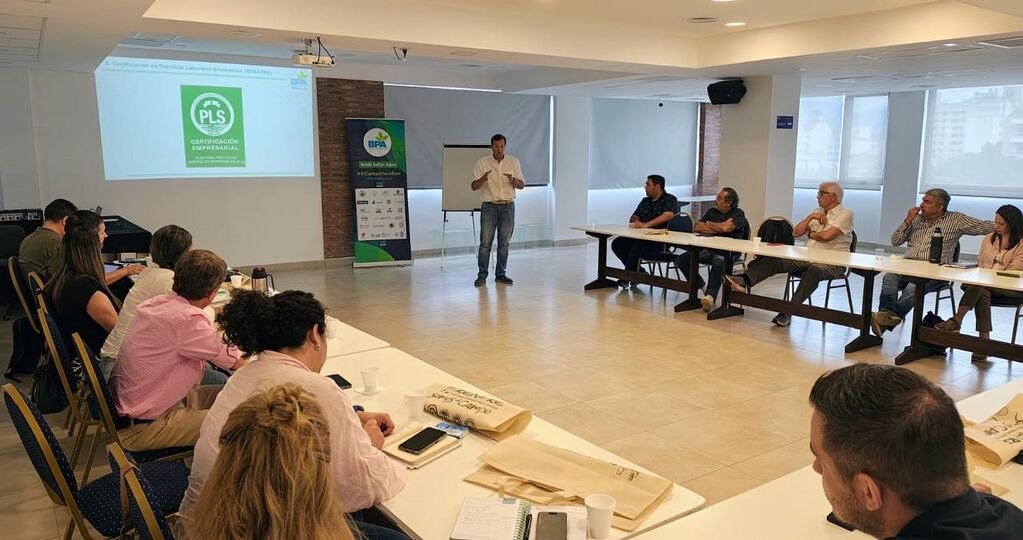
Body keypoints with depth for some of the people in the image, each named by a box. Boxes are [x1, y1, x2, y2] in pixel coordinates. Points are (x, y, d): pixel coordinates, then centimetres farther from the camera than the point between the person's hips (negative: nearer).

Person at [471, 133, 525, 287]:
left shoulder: (514, 162, 4)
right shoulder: (482, 163, -1)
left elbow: (522, 185, 3)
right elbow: (474, 186, -3)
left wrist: (513, 180, -19)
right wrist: (483, 179, -24)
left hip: (508, 206, 2)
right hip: (489, 206, -2)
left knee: (504, 242, 5)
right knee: (485, 242, -5)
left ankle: (501, 274, 14)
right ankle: (482, 275, 1)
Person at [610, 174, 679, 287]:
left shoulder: (670, 200, -1)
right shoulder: (645, 201, 23)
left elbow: (668, 216, -19)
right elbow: (634, 217, 20)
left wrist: (646, 224, -26)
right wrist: (634, 221, -6)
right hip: (642, 236, 8)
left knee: (638, 245, -35)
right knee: (617, 244, -13)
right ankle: (639, 272, -6)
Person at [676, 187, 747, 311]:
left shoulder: (738, 213, 1)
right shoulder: (712, 211, 19)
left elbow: (726, 228, -19)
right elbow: (697, 228, 6)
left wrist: (709, 224, 1)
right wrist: (718, 229, -4)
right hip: (709, 249, 6)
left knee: (718, 263, -41)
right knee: (681, 259, -13)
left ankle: (710, 296, -48)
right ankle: (701, 286, 0)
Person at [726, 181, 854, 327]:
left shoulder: (845, 214, -1)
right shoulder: (817, 212, 20)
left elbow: (827, 235, -18)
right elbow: (795, 233, 11)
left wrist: (810, 233, 1)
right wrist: (810, 217, -1)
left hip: (832, 263, -6)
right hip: (807, 257, 7)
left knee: (814, 270, -40)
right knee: (774, 260, -15)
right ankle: (744, 281, -37)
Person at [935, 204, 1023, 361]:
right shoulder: (988, 239, 21)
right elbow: (980, 265, 19)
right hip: (985, 285, 4)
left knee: (979, 285, -35)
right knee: (983, 293, -34)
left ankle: (956, 320, -37)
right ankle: (985, 339, -39)